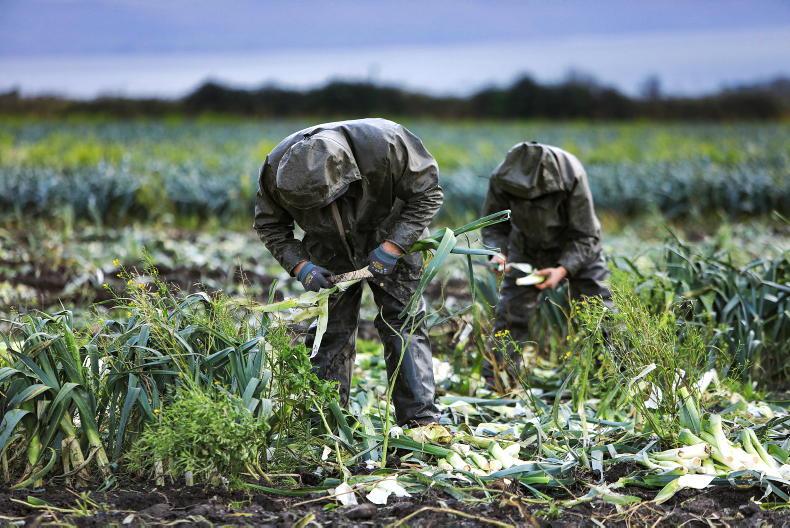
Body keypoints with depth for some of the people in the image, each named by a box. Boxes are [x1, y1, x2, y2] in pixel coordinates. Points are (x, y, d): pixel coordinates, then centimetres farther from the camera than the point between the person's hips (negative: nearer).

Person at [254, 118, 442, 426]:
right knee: (331, 332, -1)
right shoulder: (279, 168, -28)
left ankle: (422, 421, -7)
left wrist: (392, 248, -29)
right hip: (330, 251, 2)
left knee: (403, 325, -9)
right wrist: (300, 266, -24)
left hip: (391, 240, -2)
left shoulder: (385, 145, -37)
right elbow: (269, 224, -9)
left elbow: (427, 194, -22)